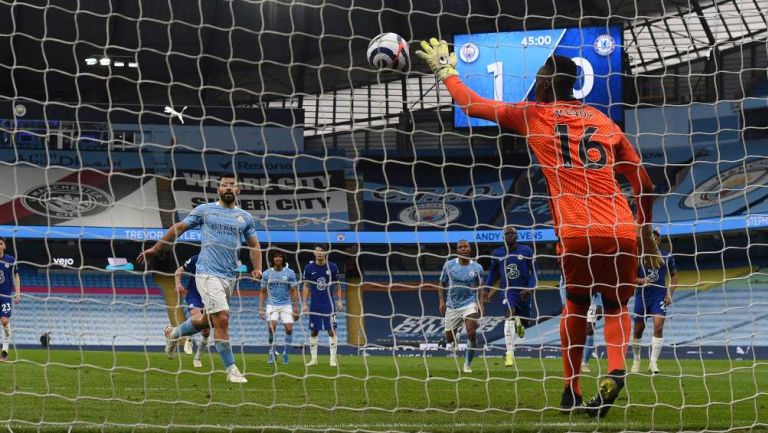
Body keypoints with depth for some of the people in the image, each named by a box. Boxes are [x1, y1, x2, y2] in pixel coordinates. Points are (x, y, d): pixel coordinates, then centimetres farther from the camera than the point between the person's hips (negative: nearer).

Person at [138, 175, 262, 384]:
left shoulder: (246, 217, 13)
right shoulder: (204, 210, 4)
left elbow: (254, 245, 18)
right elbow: (179, 228, 10)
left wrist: (257, 268, 0)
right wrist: (155, 249, 10)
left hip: (230, 277, 5)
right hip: (208, 273, -5)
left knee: (208, 320, 16)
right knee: (222, 319, -16)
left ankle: (173, 333, 43)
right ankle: (231, 369, -9)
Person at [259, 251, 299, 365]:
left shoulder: (290, 273, 3)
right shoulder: (267, 273, 5)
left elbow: (294, 291, 4)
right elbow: (263, 292, 11)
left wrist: (296, 308, -2)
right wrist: (261, 308, 4)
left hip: (286, 305, 0)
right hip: (272, 305, 0)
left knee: (289, 329, -11)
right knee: (271, 327, -21)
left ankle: (285, 353, 8)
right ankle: (271, 353, -5)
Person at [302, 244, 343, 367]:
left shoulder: (332, 267, 0)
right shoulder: (309, 268, 1)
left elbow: (337, 285, 8)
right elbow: (306, 287, 7)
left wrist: (339, 301, 1)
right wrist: (304, 303, 2)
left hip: (329, 305, -1)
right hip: (314, 305, 1)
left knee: (331, 330, -6)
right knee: (313, 331, 4)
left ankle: (333, 358, -2)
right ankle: (313, 358, 11)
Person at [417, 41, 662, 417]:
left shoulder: (533, 116, 11)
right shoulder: (606, 123, 19)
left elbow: (471, 104, 19)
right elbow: (644, 184, 21)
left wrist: (445, 71, 36)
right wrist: (646, 234, 33)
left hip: (577, 233, -2)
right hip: (623, 232, 2)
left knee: (577, 302, 25)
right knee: (616, 307, 20)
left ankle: (571, 390, 18)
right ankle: (616, 370, -9)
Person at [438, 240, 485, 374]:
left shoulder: (477, 267, -1)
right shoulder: (449, 265, -1)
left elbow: (479, 287, 9)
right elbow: (442, 284, 8)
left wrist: (480, 303, -3)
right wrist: (441, 301, -2)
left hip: (470, 303, -1)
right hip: (452, 305, 1)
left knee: (472, 333, -19)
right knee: (449, 337, 4)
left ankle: (467, 364, -6)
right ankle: (454, 341, 44)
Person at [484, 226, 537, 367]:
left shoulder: (526, 251, -3)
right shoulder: (497, 253, 2)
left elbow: (533, 271, 0)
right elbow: (493, 272, 14)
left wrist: (529, 288, -13)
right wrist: (488, 290, 9)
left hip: (523, 291, 1)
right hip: (508, 290, -1)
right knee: (510, 316, -23)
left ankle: (519, 323, 55)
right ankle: (510, 354, -26)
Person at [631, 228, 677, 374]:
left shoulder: (667, 256, 3)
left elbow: (674, 275, 13)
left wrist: (670, 293, 1)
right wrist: (641, 280, -18)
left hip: (659, 296, 0)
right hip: (642, 295, 0)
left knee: (658, 326, -17)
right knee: (638, 330, 7)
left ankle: (653, 362, -13)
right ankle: (636, 360, 27)